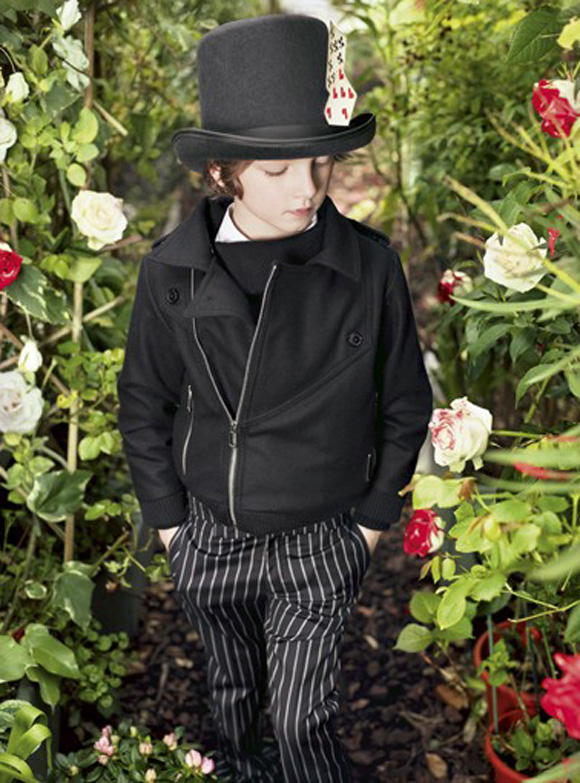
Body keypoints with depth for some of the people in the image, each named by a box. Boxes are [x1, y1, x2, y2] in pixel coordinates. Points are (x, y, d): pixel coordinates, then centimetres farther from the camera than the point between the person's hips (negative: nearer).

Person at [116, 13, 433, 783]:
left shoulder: (370, 264, -17)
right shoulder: (172, 270, -15)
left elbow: (405, 403, -4)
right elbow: (145, 404, -1)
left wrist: (374, 517, 1)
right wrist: (168, 519, 2)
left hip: (320, 544, -2)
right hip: (210, 538, 2)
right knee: (233, 682, 26)